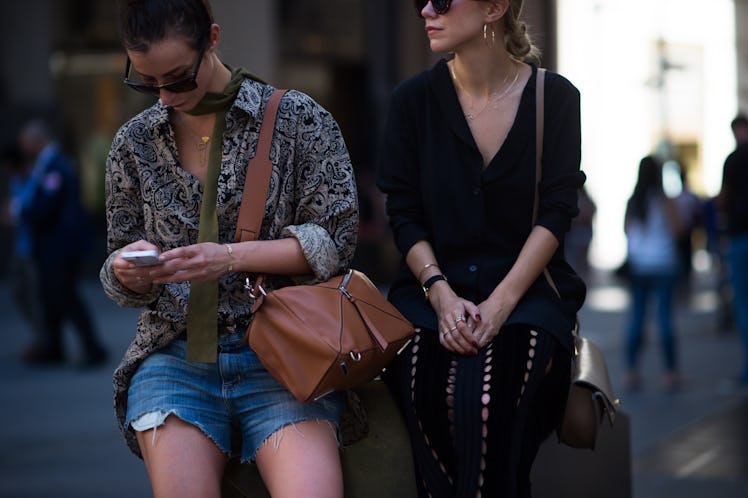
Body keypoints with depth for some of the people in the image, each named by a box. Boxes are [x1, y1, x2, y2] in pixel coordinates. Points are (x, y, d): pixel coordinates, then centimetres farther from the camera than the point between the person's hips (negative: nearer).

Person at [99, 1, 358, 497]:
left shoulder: (299, 118, 5)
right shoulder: (134, 142, 14)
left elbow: (336, 241, -1)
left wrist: (231, 258, -12)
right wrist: (129, 272, -4)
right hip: (175, 352, 3)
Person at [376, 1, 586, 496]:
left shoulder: (556, 97, 3)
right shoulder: (414, 99, 6)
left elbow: (557, 213, -3)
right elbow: (404, 215, 4)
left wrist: (500, 303, -16)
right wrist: (440, 293, -13)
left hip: (526, 287, -1)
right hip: (434, 285, 1)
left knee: (487, 388, -31)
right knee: (428, 389, -29)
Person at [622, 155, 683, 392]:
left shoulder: (632, 202, 3)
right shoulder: (665, 201, -8)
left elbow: (627, 230, 9)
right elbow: (677, 228, -11)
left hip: (637, 264, 3)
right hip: (663, 264, -3)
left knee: (636, 314, 7)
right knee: (665, 314, 0)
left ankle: (632, 371, 4)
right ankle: (671, 371, 0)